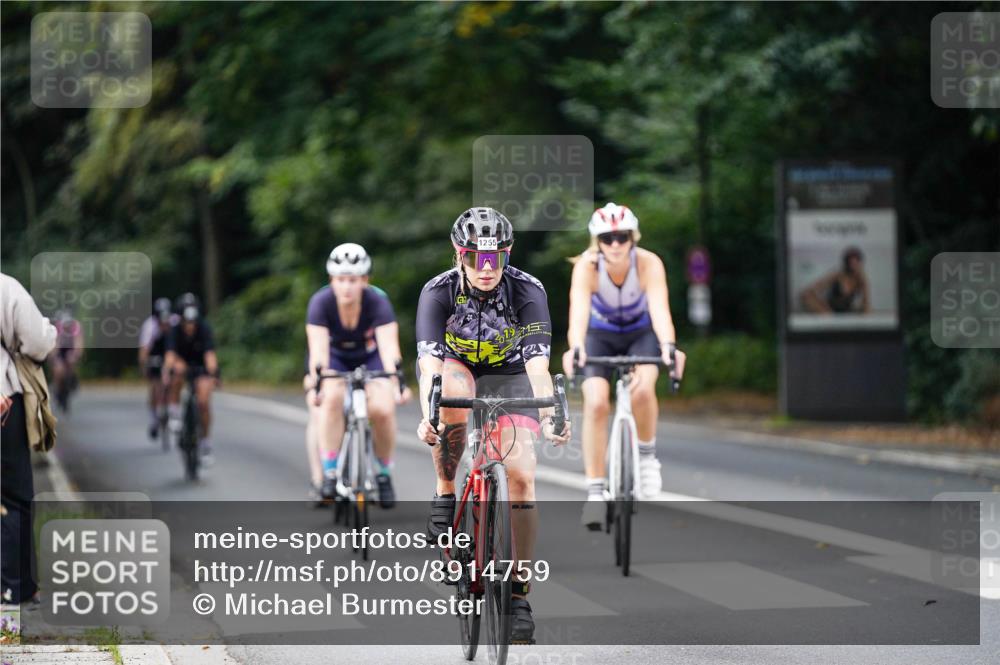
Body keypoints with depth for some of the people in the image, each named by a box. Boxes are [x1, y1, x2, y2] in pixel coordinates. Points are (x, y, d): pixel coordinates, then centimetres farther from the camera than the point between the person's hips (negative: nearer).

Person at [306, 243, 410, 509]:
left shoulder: (377, 302, -28)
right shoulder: (321, 302, -27)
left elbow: (389, 346, -38)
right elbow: (318, 348, -36)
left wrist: (397, 383, -53)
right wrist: (316, 383, -52)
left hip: (370, 357, 0)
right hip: (335, 358, 0)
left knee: (382, 409, -24)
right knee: (332, 399, -31)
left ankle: (384, 474, 0)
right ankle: (330, 474, -23)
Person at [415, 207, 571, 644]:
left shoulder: (528, 292, -24)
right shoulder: (438, 292, -24)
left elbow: (538, 363, -34)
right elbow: (429, 362, -35)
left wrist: (548, 415, -51)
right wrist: (427, 415, -53)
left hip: (508, 377, 0)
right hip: (457, 371, 0)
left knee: (521, 476, -18)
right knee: (454, 392, -38)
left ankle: (518, 592, -10)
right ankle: (445, 495, -19)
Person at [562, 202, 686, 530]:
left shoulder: (649, 264, -28)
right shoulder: (587, 266, -29)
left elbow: (660, 308, -42)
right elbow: (578, 310, -44)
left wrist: (669, 346, -61)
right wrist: (575, 348, -63)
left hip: (641, 334, 0)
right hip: (600, 336, 0)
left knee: (642, 390, -29)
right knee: (596, 402, -22)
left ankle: (647, 454, 0)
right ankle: (595, 492, -14)